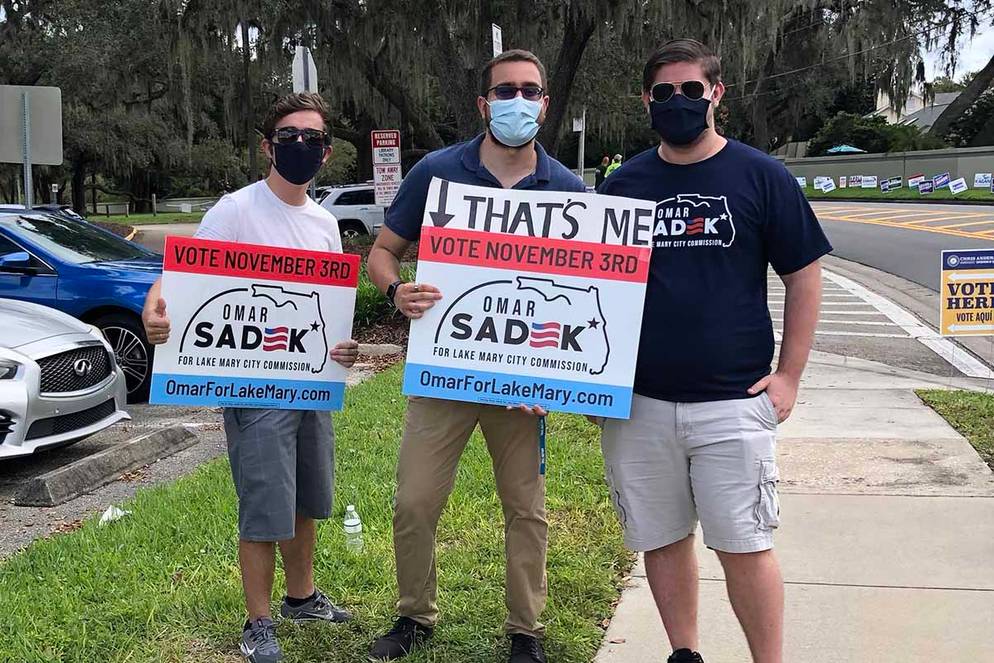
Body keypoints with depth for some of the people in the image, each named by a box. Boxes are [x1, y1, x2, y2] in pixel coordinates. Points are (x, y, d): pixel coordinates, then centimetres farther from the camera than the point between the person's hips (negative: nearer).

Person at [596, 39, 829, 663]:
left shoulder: (761, 177, 0)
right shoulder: (623, 184, 8)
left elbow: (805, 277, 3)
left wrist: (789, 376, -3)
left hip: (733, 402, -3)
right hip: (638, 402, 3)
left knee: (745, 547, 0)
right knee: (663, 541, 12)